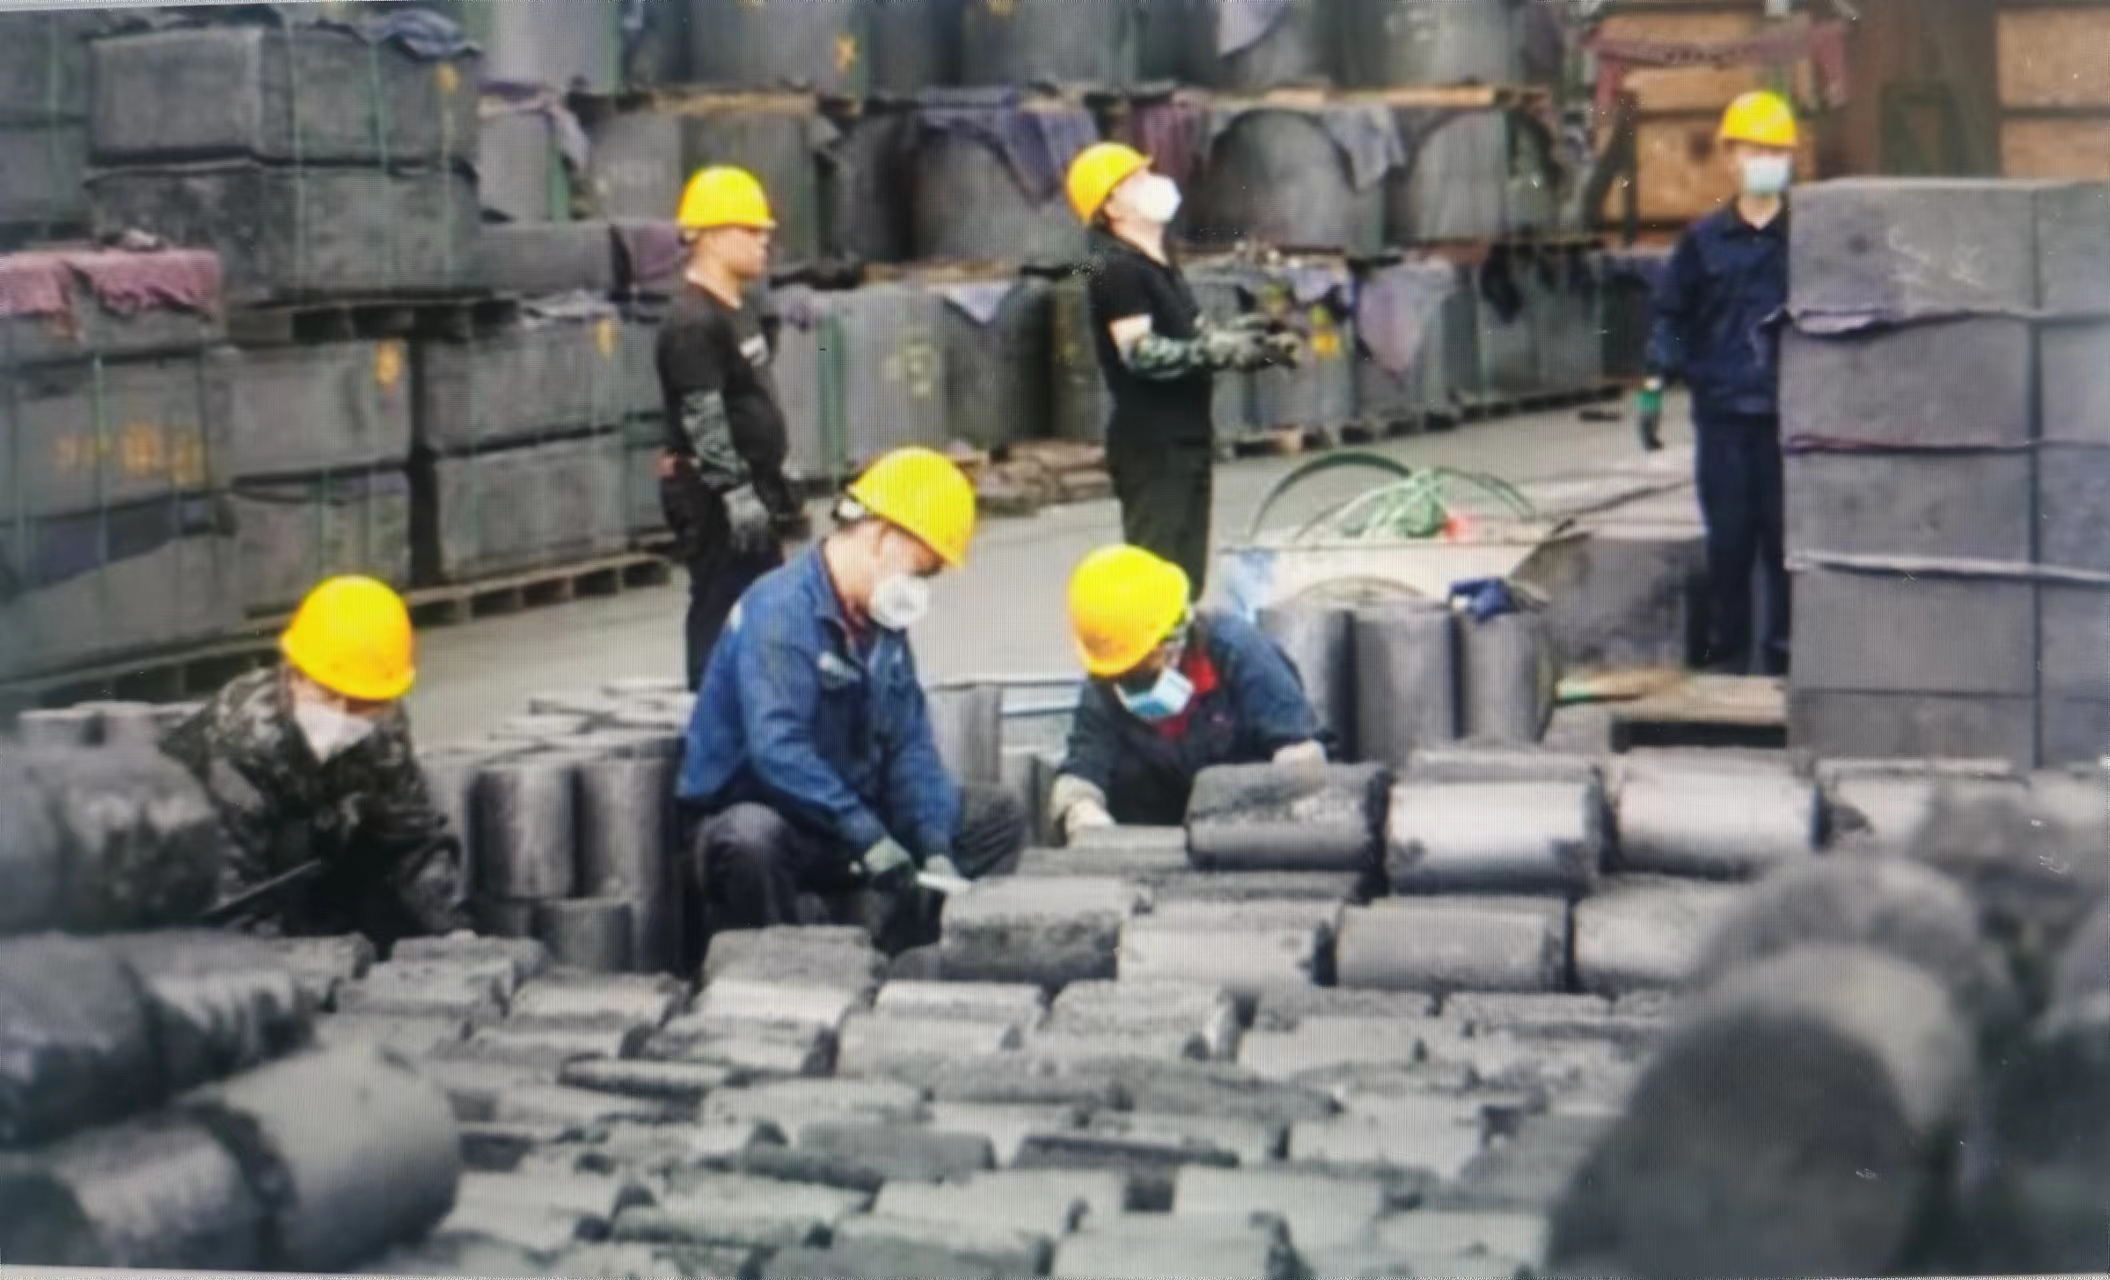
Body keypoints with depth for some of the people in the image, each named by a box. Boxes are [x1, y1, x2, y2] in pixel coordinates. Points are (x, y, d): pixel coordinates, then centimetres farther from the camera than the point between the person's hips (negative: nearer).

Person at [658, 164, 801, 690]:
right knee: (721, 611, -7)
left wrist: (774, 484, 22)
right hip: (711, 496, -10)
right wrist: (735, 491, -24)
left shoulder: (741, 309, 14)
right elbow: (704, 418, -23)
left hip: (748, 489, 10)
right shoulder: (692, 323, -18)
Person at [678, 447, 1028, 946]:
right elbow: (777, 751, -31)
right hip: (759, 814, -9)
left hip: (855, 816, 9)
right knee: (750, 840, -42)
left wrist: (934, 848, -9)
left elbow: (910, 745, 6)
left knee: (1000, 815, 6)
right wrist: (868, 839, -33)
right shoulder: (780, 611, -20)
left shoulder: (882, 623, 7)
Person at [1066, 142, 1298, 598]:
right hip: (1151, 444, -10)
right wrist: (1218, 350, -26)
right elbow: (1139, 351, -24)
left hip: (1186, 438, 10)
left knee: (1185, 577, 15)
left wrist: (1236, 337, 4)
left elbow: (1189, 337, 21)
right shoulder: (1115, 268, -13)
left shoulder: (1159, 263, 18)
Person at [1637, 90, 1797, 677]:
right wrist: (1654, 390, 4)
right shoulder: (1705, 240, 7)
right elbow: (1670, 315, 10)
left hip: (1789, 410, -1)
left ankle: (1782, 656, 8)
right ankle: (1727, 656, 12)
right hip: (1722, 409, 1)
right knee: (1728, 539, 4)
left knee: (1784, 537, 0)